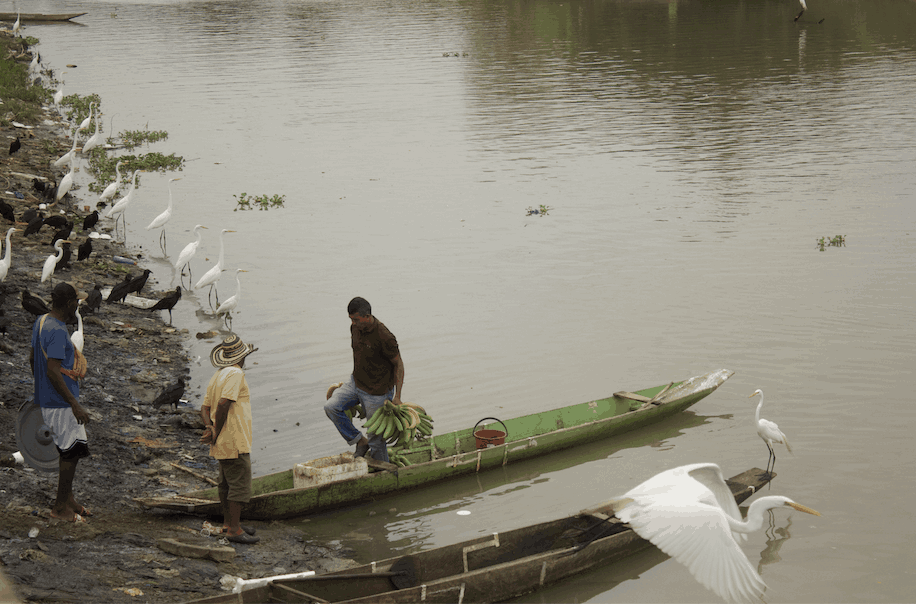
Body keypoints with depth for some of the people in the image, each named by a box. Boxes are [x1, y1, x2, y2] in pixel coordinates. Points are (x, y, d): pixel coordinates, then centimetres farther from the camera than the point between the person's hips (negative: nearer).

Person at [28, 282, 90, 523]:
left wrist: (41, 388, 29)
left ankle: (68, 498, 25)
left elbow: (32, 358, 18)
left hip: (46, 398, 10)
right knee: (72, 451, -4)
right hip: (60, 403, -10)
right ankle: (60, 507, 2)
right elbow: (53, 371, -27)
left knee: (69, 450, 17)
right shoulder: (57, 331, -22)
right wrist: (74, 404, -25)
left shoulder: (41, 321, 9)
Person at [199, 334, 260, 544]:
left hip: (223, 442, 10)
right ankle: (234, 530, -9)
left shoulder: (217, 376, 16)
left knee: (227, 483, 18)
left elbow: (205, 407, 12)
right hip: (235, 441, -10)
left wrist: (210, 428, -5)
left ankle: (228, 523, 28)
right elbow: (223, 404, -23)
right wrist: (217, 432, -14)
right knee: (240, 484, -8)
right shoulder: (235, 374, -14)